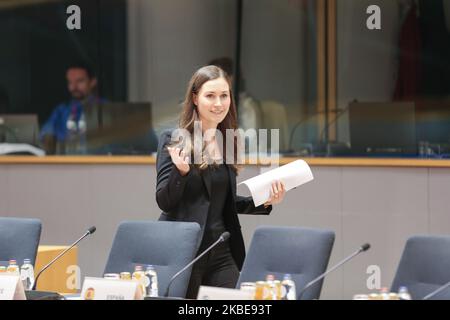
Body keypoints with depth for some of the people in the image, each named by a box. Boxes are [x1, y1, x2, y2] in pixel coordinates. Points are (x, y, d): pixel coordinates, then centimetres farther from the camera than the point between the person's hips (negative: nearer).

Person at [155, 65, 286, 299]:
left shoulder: (228, 143, 11)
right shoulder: (173, 140, -5)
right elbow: (164, 202, -10)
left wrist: (264, 202, 6)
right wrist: (180, 170, -27)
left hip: (221, 252, 5)